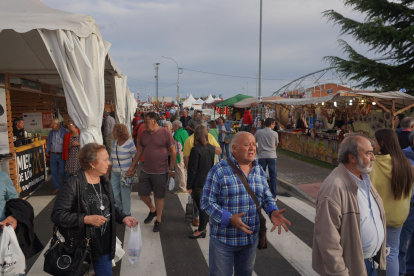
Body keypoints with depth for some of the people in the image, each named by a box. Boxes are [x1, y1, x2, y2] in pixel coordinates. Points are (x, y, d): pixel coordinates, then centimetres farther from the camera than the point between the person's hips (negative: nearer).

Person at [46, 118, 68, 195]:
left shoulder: (64, 132, -5)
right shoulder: (51, 133, 11)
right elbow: (49, 143, 19)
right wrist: (46, 152, 10)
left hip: (61, 155, -5)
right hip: (53, 155, 5)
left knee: (63, 172, -2)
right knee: (54, 172, 7)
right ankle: (57, 188, 18)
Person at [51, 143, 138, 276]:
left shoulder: (104, 181, 5)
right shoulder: (73, 184, -18)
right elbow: (57, 215, -19)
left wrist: (123, 218, 0)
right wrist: (86, 219, -25)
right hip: (81, 248, -6)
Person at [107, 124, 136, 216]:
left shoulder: (129, 143, -13)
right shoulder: (114, 143, 6)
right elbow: (111, 159, 15)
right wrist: (108, 172, 16)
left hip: (126, 173, -6)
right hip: (115, 173, 6)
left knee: (125, 194, 3)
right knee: (113, 194, 7)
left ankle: (126, 214, 20)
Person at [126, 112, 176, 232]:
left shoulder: (165, 133, -11)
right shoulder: (144, 133, 5)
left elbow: (173, 152, -8)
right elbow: (139, 151, 14)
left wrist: (171, 169, -10)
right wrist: (132, 167, 14)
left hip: (160, 172, -5)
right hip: (145, 171, 5)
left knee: (159, 197, 7)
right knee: (142, 194, 10)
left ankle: (158, 220, 25)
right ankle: (152, 210, 39)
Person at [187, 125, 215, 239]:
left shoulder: (196, 149, -18)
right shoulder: (212, 148, 1)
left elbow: (192, 170, -16)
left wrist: (189, 186, -9)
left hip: (198, 184, -6)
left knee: (202, 206, 2)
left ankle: (202, 230, 14)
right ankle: (203, 227, 28)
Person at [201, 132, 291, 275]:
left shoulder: (259, 170, 2)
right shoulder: (219, 170, -17)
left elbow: (267, 197, 8)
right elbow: (207, 202, -16)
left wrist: (273, 212, -13)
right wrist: (229, 219, -29)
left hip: (251, 237, 5)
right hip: (224, 238, -5)